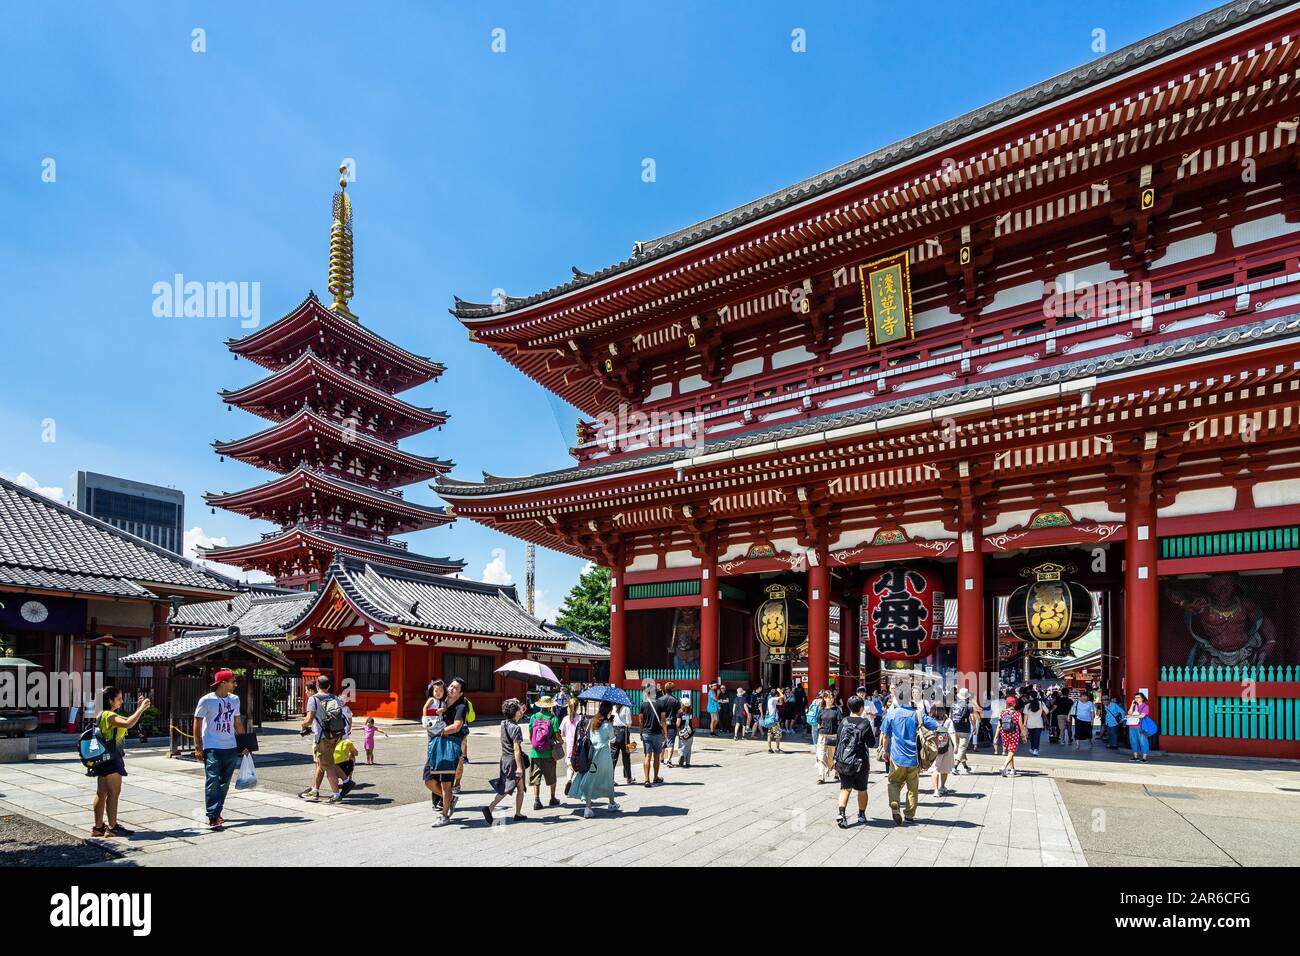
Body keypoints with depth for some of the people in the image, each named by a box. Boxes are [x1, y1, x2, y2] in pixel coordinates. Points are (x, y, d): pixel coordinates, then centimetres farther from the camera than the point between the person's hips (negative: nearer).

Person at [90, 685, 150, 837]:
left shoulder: (104, 715, 15)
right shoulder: (109, 715, -17)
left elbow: (128, 721, 20)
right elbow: (128, 724, -34)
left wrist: (138, 708, 13)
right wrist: (142, 709, -25)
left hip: (103, 759, 10)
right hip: (111, 758, -10)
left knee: (101, 793, 12)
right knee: (114, 793, -5)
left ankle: (98, 827, 17)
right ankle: (112, 827, -1)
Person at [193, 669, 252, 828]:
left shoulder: (234, 699, 9)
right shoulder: (207, 700, -7)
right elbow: (197, 723, -3)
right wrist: (198, 747, -7)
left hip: (231, 748, 5)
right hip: (212, 748, -5)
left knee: (224, 783, 11)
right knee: (212, 781, -9)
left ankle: (216, 813, 23)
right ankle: (213, 818, -8)